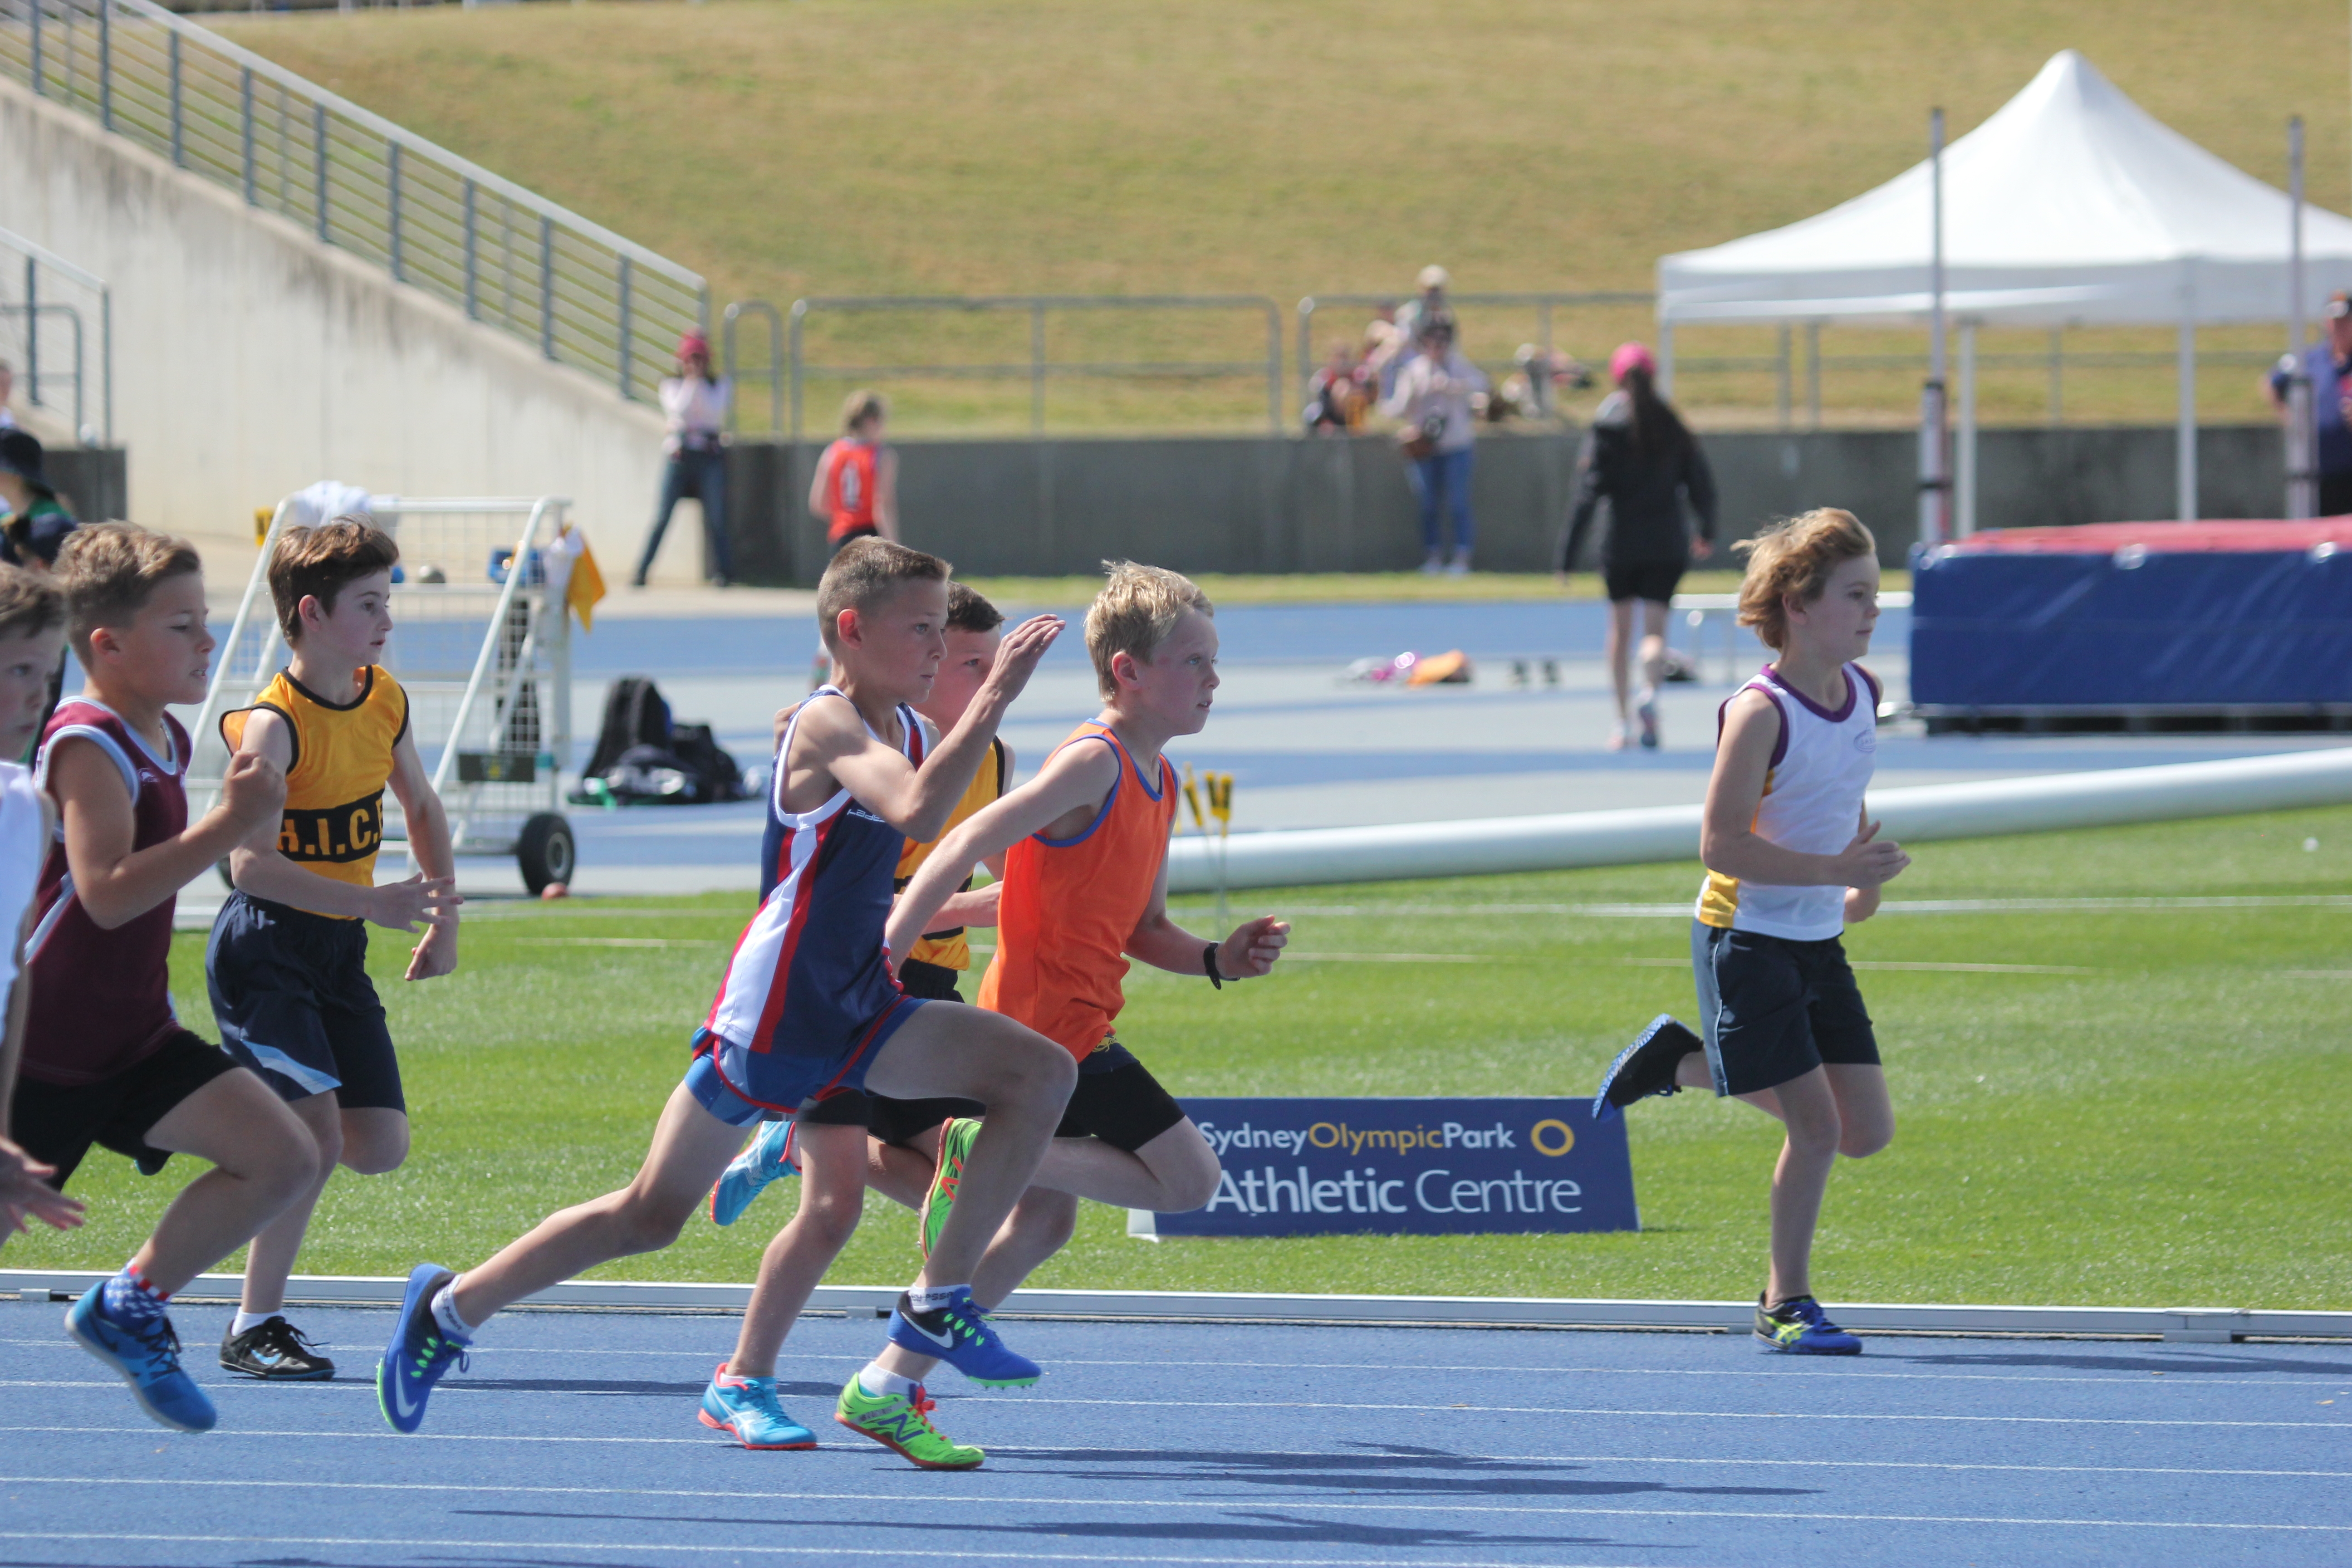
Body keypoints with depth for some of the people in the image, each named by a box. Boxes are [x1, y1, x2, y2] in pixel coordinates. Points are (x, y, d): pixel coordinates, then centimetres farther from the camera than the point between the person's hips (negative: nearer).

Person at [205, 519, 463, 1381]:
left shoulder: (385, 701, 3)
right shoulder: (272, 725, -20)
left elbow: (421, 806, 21)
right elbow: (253, 864, -28)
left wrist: (444, 919, 16)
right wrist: (372, 902, -31)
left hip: (339, 951, 7)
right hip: (266, 945, -7)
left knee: (381, 1149, 0)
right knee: (319, 1139, -17)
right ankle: (255, 1326, -6)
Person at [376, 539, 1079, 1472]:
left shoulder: (903, 727, 11)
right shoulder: (828, 727, -16)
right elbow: (916, 812, -38)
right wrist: (994, 699, -35)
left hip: (856, 1011, 8)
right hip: (770, 1014, -8)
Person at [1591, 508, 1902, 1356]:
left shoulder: (1862, 692, 3)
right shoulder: (1759, 713, -21)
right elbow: (1721, 843, -23)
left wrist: (1865, 878, 9)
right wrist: (1837, 871, -26)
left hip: (1819, 942, 7)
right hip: (1745, 941, -7)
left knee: (1867, 1132, 5)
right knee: (1816, 1125, -11)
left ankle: (1680, 1060, 26)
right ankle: (1786, 1301, 9)